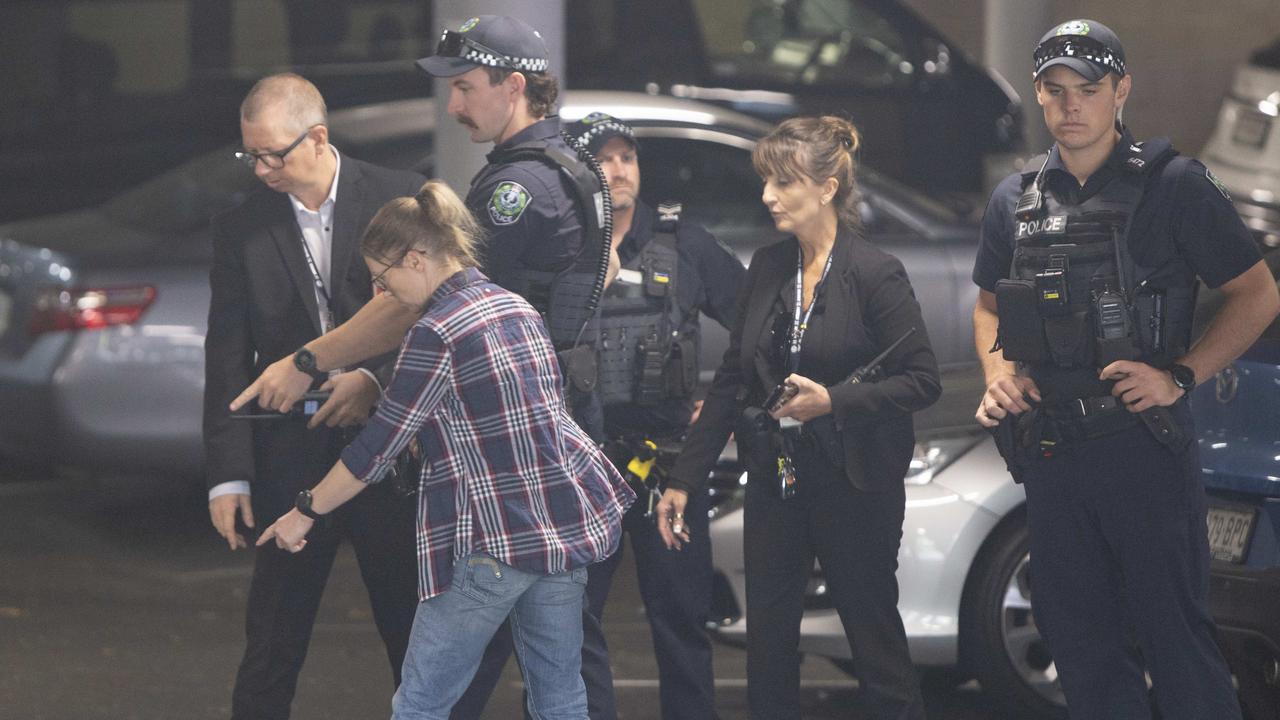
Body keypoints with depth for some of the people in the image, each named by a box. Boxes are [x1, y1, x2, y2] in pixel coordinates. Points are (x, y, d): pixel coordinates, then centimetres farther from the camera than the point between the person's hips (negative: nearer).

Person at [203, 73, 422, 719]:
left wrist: (378, 378, -15)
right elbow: (227, 361, 3)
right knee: (271, 644, 2)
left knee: (415, 633, 5)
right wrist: (228, 476, -2)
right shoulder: (240, 230, 4)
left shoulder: (400, 198, -1)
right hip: (292, 460, 1)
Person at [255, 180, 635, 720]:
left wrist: (305, 512, 1)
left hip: (496, 541, -8)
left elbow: (378, 447, -9)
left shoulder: (436, 333, -12)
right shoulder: (517, 308, 12)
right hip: (568, 524, 8)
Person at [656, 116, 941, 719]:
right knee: (767, 644, 7)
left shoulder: (875, 273, -10)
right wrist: (683, 478, 7)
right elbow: (730, 381, 10)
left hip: (853, 485, -5)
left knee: (874, 635, 3)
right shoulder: (766, 268, 7)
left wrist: (834, 401, -22)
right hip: (774, 482, 6)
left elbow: (923, 380, -12)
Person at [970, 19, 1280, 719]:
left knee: (1173, 632, -4)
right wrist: (997, 372, 2)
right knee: (1076, 636, 11)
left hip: (1142, 449, -5)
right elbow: (989, 306, 23)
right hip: (1049, 449, 5)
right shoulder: (1015, 200, 9)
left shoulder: (1172, 185, -6)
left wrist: (1179, 376, -14)